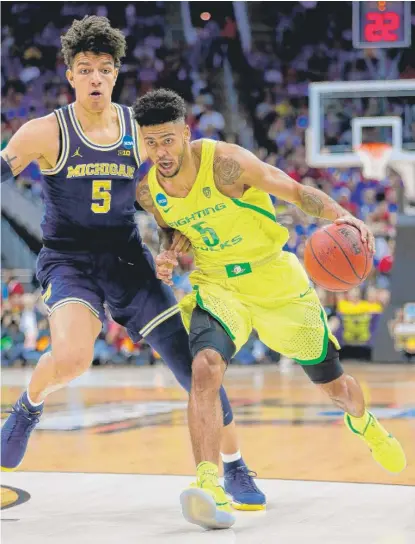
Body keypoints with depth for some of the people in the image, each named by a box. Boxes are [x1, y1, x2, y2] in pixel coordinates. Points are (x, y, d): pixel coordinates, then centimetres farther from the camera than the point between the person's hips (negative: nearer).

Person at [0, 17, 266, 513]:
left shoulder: (140, 131, 2)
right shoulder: (46, 133, -7)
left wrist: (177, 242, 2)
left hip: (127, 261, 3)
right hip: (68, 262, -3)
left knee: (193, 359, -8)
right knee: (72, 358, -31)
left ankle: (235, 470, 7)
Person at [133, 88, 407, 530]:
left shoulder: (224, 162, -24)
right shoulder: (148, 192, -9)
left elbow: (295, 191, -22)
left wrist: (341, 216, -40)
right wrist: (168, 259, -10)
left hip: (276, 280, -2)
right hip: (216, 285, 2)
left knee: (334, 384, 14)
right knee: (205, 367, -31)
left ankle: (363, 423, 52)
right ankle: (209, 486, -35)